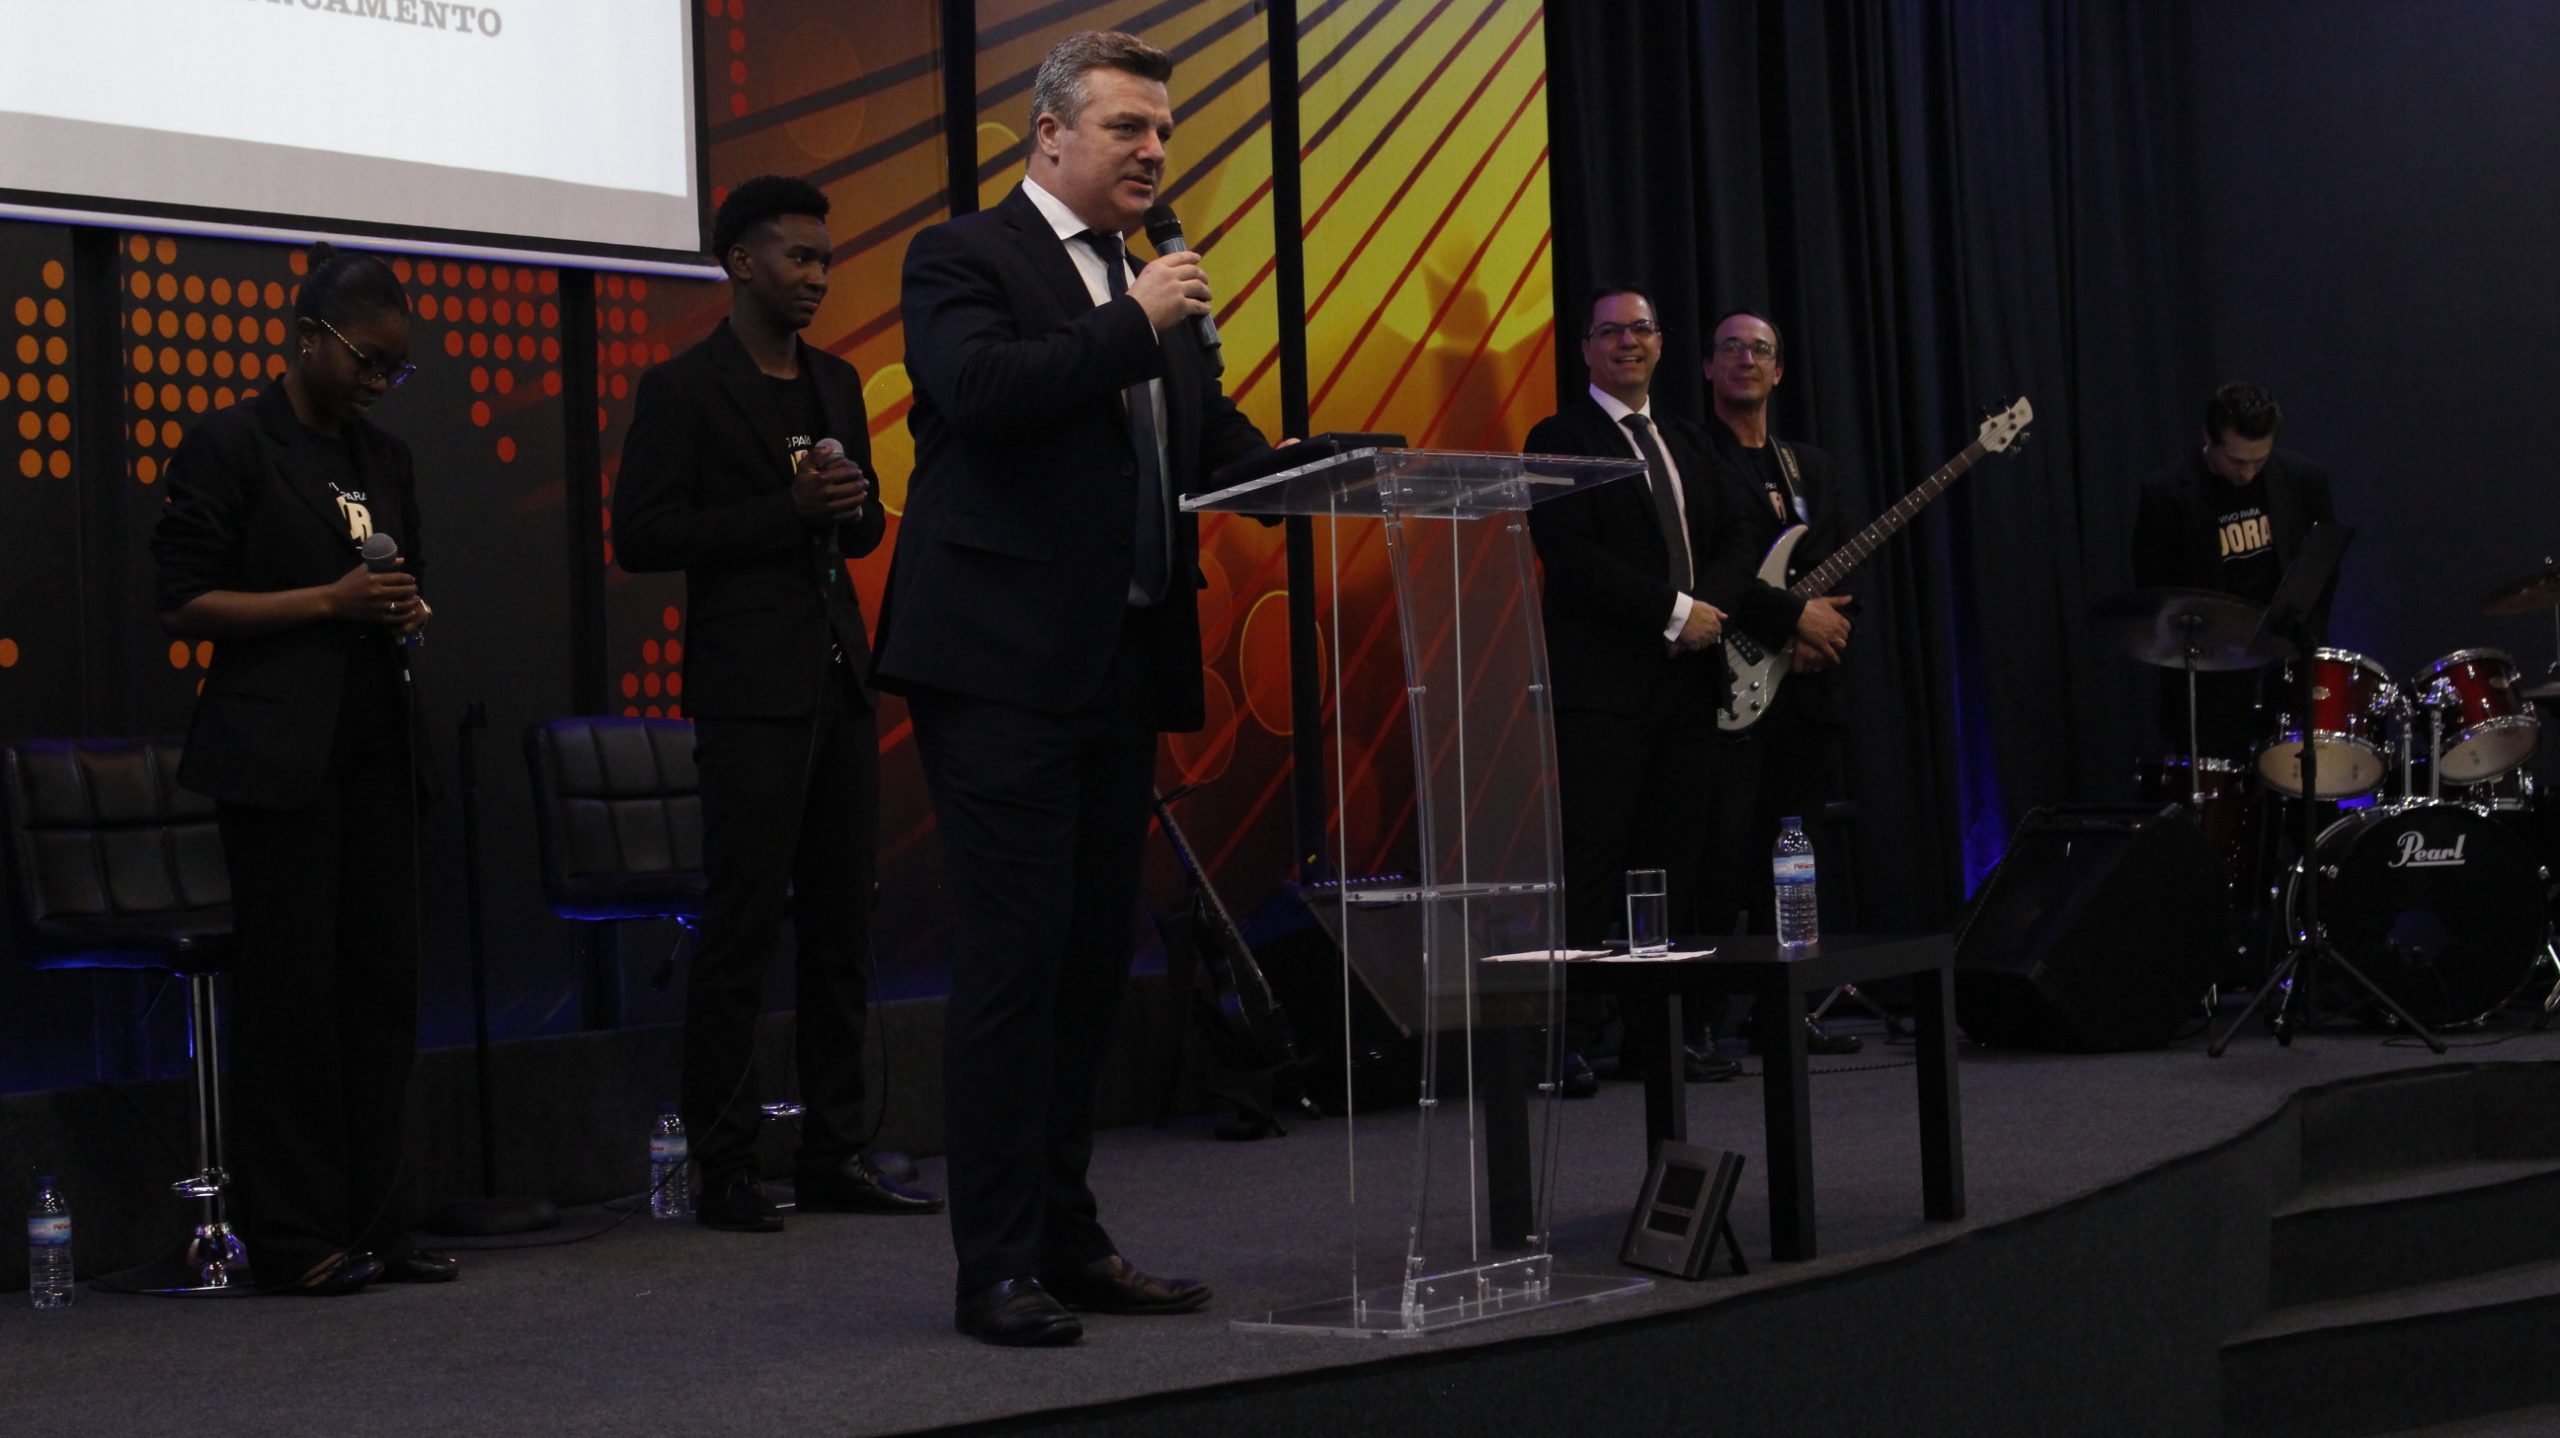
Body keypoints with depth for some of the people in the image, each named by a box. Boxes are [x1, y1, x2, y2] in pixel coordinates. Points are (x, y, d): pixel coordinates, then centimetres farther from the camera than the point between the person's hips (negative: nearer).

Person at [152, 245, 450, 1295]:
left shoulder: (386, 459, 16)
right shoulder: (230, 445, -3)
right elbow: (184, 604, -8)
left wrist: (408, 613, 3)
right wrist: (332, 600, -15)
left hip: (375, 748, 7)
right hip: (277, 756, -6)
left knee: (384, 984, 5)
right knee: (293, 986, -5)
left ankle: (372, 1227, 11)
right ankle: (293, 1237, 1)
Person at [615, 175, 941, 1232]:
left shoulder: (836, 383, 17)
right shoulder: (683, 389, -4)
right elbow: (639, 537, -10)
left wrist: (850, 508, 0)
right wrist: (786, 510, -15)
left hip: (839, 679, 7)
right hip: (751, 689, -7)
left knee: (841, 924, 8)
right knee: (740, 928, -6)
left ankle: (834, 1154, 14)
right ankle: (723, 1171, -1)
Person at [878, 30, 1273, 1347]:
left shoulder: (1151, 288, 20)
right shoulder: (963, 256, -3)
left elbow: (1216, 440, 18)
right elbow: (976, 389, -21)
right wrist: (1133, 325, -15)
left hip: (1120, 667, 8)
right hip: (1003, 668, -8)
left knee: (1091, 964, 11)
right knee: (1012, 964, -7)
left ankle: (1068, 1239, 19)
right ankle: (998, 1268, -2)